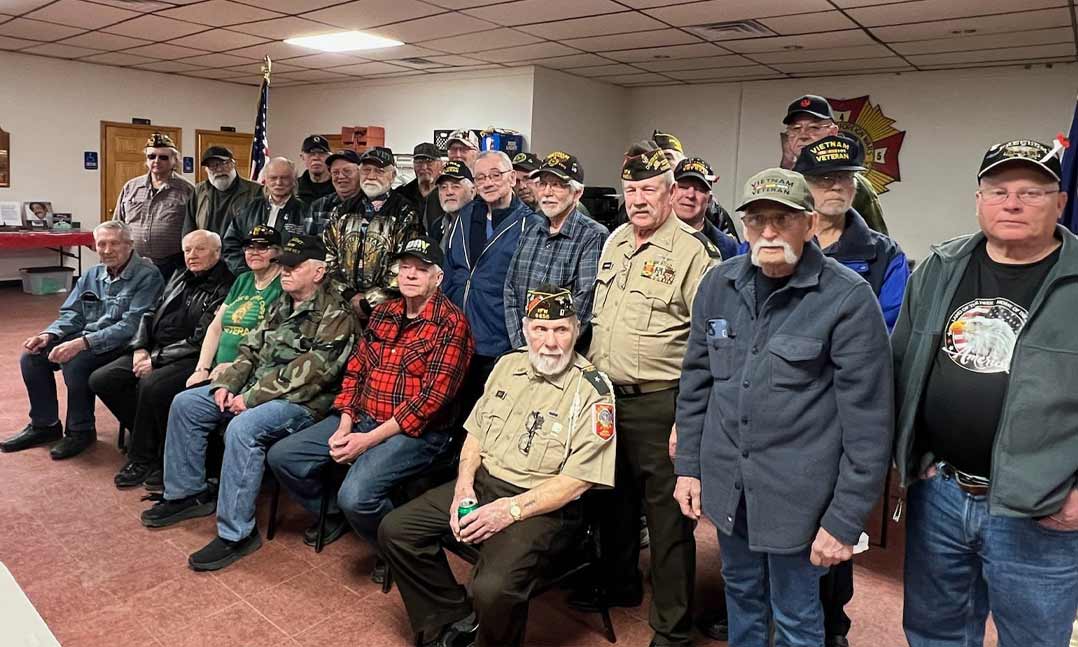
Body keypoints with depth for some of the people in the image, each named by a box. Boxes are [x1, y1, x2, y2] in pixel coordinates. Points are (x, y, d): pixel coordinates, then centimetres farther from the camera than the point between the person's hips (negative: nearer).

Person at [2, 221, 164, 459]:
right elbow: (71, 314, 15)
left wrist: (83, 343, -28)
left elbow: (131, 325, -20)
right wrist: (48, 335, -7)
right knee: (31, 356, -8)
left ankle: (81, 431, -8)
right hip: (84, 337, 8)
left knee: (75, 361, -30)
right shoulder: (91, 275, 13)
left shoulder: (147, 276, -11)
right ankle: (44, 424, 10)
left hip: (121, 344, -8)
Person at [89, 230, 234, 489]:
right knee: (101, 379, -6)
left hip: (190, 360, -9)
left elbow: (201, 341, -16)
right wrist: (141, 348, 2)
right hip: (155, 352, 9)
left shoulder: (223, 290, -9)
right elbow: (150, 315, 20)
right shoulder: (179, 279, 18)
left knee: (151, 385, -34)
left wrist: (157, 359, -15)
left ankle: (141, 458, -12)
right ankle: (152, 439, 1)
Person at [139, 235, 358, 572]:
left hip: (301, 401, -9)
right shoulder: (282, 306, 15)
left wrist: (252, 398, -20)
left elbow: (309, 372, -22)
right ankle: (188, 494, 15)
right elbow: (251, 349, 17)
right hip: (255, 389, 9)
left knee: (242, 428, -34)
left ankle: (236, 533, -23)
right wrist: (225, 384, -2)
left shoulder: (335, 315, -13)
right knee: (185, 403, 4)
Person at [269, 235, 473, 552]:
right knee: (282, 456, 2)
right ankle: (332, 515, 26)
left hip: (415, 431, -7)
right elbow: (355, 370, 12)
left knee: (355, 496, -28)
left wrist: (370, 439, -17)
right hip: (362, 418, 7)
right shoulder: (383, 312, 11)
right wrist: (345, 426, -4)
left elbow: (433, 395, -18)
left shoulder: (450, 322, -12)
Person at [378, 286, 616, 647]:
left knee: (493, 587, -31)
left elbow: (577, 480, -16)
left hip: (545, 505, -7)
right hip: (483, 482, 7)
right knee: (394, 531, -2)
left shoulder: (592, 390, -13)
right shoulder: (508, 365, 8)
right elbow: (476, 432, 14)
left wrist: (511, 509, -22)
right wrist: (463, 485, -3)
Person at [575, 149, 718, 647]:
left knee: (666, 513, 4)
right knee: (615, 498, 22)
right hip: (605, 394, 7)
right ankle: (618, 584, 44)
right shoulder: (614, 242, 11)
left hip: (658, 402, -7)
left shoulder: (693, 251, -12)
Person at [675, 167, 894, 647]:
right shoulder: (719, 285, 1)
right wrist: (688, 466, 7)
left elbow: (868, 420, -12)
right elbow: (695, 382, 9)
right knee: (741, 595, 23)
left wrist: (846, 519, -11)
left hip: (797, 494, -4)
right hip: (726, 483, 5)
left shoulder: (849, 298, -14)